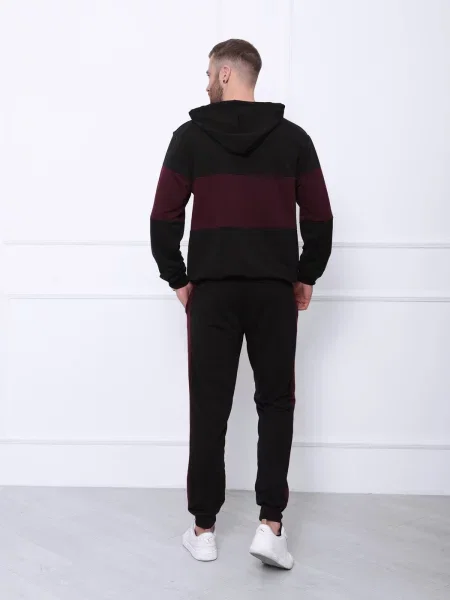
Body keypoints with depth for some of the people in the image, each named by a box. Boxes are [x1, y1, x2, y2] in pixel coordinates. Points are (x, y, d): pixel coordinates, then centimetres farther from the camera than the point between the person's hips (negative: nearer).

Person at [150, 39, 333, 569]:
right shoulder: (293, 137, 3)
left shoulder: (191, 136, -1)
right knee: (276, 402, 10)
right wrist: (306, 276, 12)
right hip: (275, 290, 1)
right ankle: (270, 524, 0)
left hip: (212, 289, 0)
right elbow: (319, 218, 0)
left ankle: (204, 528, 14)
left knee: (209, 407, 7)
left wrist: (177, 278, 7)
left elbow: (164, 217, -5)